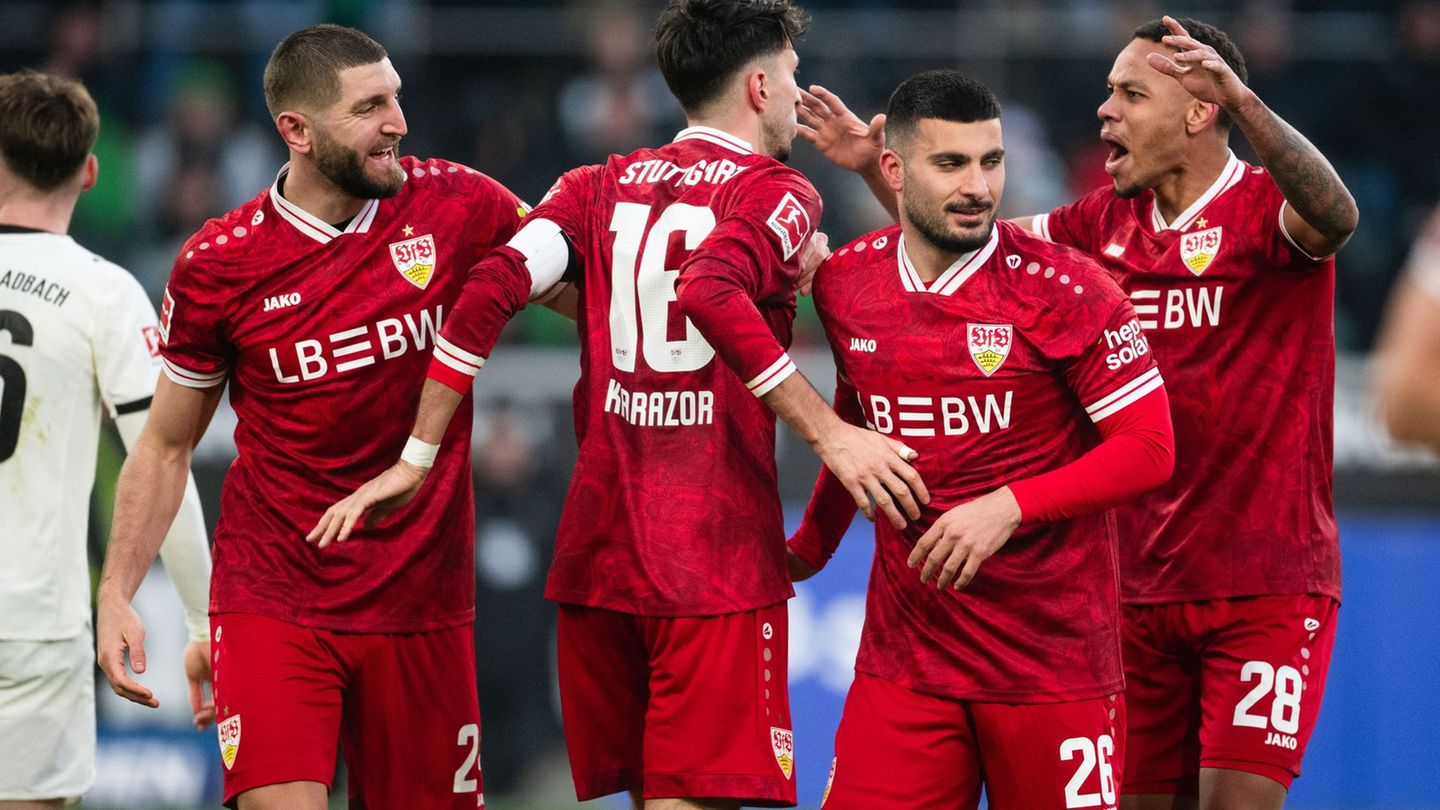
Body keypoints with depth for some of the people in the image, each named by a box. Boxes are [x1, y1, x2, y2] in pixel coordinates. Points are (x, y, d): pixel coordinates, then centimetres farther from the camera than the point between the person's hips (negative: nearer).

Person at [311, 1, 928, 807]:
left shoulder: (603, 188, 14)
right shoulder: (778, 193, -2)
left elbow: (494, 287, 1)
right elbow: (710, 294, -22)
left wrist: (418, 458, 3)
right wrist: (829, 433, -23)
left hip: (597, 551, 6)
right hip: (718, 559, -6)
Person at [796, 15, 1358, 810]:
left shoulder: (1264, 207, -10)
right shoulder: (1108, 222, 10)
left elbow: (1334, 215, -32)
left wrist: (1245, 103, -45)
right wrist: (875, 171, 6)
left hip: (1265, 586, -6)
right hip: (1143, 586, 7)